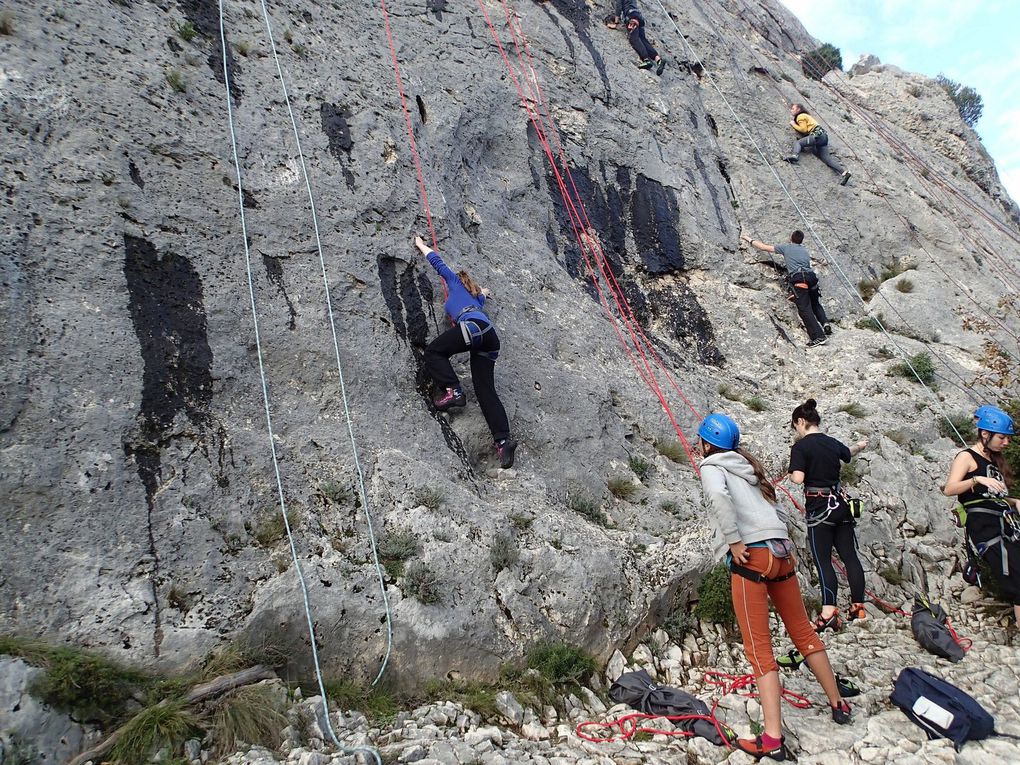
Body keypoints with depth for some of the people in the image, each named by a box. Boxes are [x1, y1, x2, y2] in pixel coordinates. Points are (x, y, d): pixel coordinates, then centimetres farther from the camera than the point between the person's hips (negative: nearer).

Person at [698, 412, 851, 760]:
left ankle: (772, 739, -4)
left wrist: (733, 541, -17)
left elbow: (718, 496, -22)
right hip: (781, 549, 7)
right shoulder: (747, 466, 21)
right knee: (803, 630, 22)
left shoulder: (711, 466, -1)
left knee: (759, 648, -3)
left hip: (751, 556, -7)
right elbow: (768, 500, 18)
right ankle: (838, 704, 36)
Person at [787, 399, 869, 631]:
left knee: (823, 560, -4)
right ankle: (858, 607, 21)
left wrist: (791, 472, 1)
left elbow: (798, 478, -23)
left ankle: (829, 613, -12)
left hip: (818, 508, -6)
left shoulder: (801, 446, -12)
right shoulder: (833, 442, 9)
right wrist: (859, 446, 55)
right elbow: (848, 453, 33)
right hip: (841, 503, 6)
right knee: (849, 555, 12)